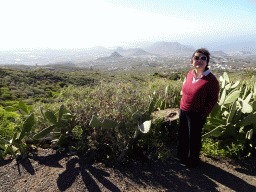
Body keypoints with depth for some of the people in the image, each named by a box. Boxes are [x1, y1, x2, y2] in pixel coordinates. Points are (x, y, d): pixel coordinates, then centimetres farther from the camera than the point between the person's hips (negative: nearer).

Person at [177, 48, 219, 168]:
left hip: (196, 115, -6)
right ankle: (182, 156, 47)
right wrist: (182, 105, 10)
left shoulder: (211, 79, -18)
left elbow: (213, 99, -11)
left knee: (194, 139, 13)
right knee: (182, 136, 21)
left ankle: (193, 161, 39)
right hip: (183, 111, 6)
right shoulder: (189, 74, 0)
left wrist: (203, 115, -13)